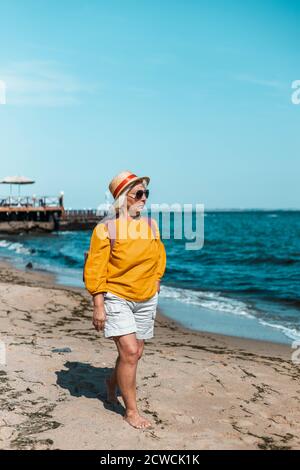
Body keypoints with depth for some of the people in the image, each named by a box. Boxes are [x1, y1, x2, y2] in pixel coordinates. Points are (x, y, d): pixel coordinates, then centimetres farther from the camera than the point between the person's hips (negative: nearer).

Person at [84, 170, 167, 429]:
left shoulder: (151, 225, 3)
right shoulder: (106, 228, -12)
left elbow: (159, 259, 16)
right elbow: (95, 269, -12)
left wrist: (155, 288, 14)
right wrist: (98, 306, -14)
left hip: (146, 300, 5)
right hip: (116, 298, -5)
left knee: (135, 352, 14)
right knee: (129, 352, -12)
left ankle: (113, 382, 44)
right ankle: (131, 411, 4)